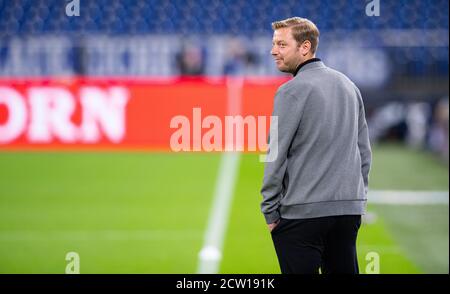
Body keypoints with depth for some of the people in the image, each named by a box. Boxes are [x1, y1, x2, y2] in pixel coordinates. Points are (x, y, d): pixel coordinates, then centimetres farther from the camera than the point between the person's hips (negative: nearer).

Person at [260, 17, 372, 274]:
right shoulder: (349, 85, 13)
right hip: (350, 210, 7)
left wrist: (270, 211, -4)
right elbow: (364, 150, 16)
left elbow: (277, 155, -10)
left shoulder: (292, 91, -9)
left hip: (303, 212, -7)